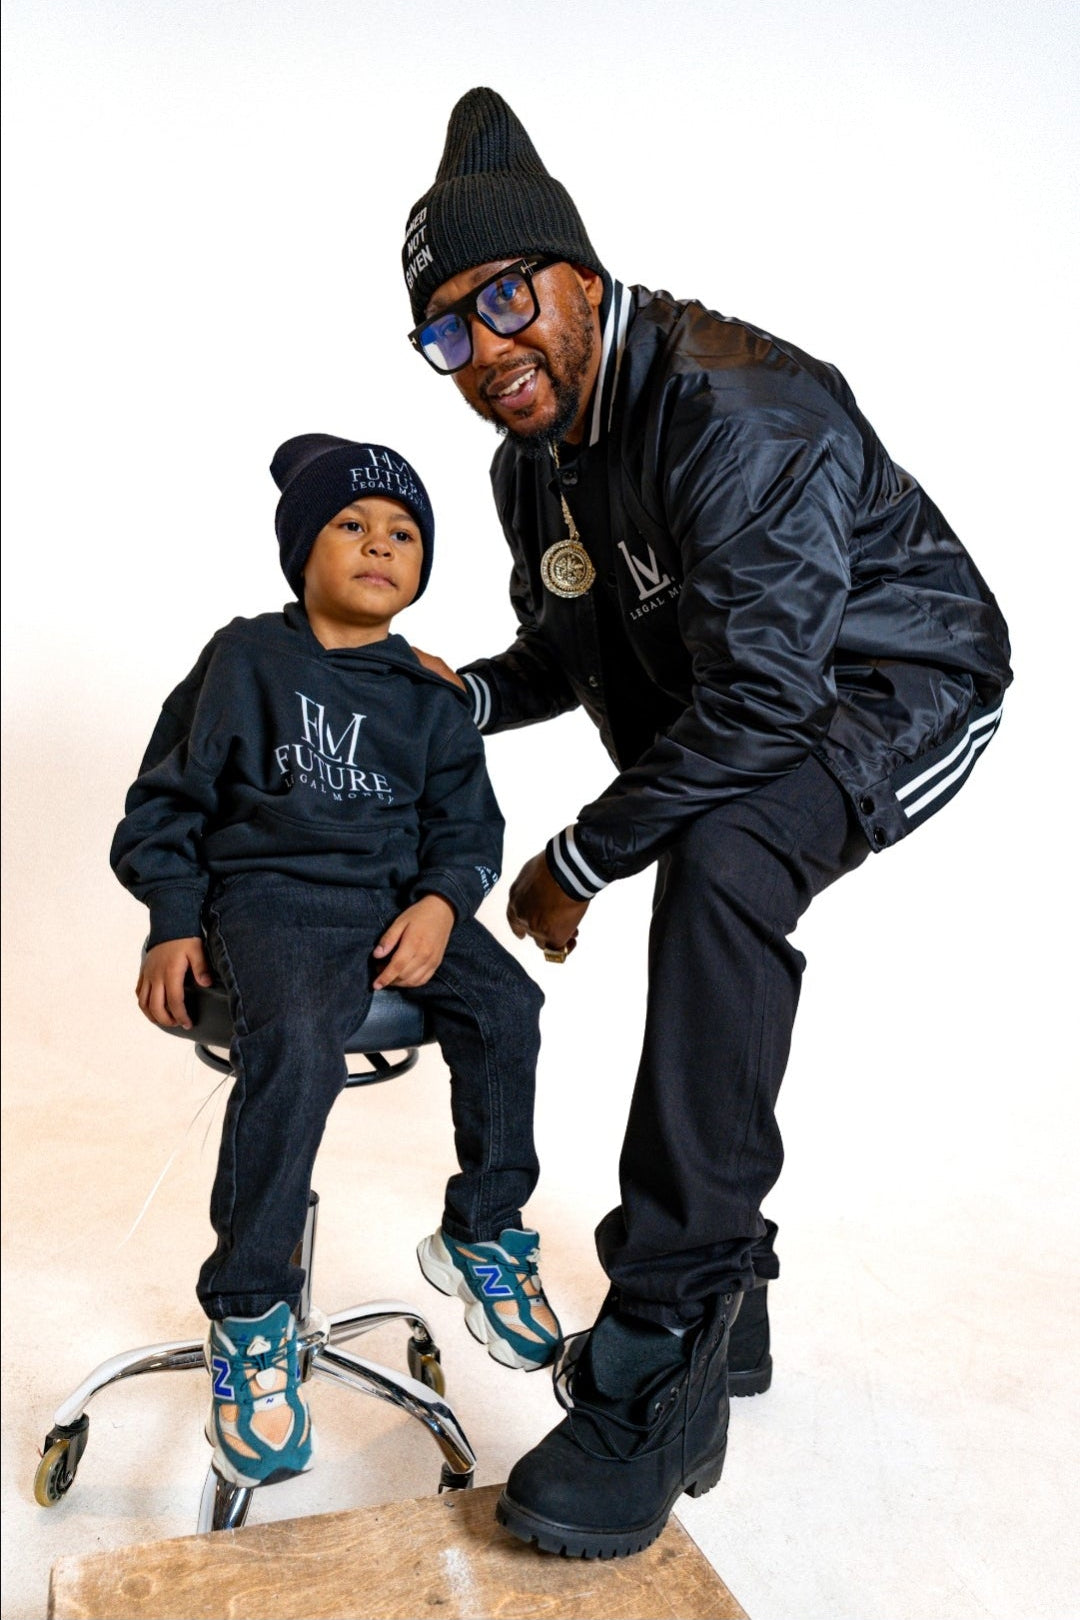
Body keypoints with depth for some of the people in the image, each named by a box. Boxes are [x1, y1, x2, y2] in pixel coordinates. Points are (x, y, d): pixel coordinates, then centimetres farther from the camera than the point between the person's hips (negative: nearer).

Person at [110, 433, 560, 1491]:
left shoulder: (429, 699, 15)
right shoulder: (245, 659, 6)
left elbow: (466, 826, 13)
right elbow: (166, 804, 7)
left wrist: (442, 901, -9)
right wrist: (174, 924, -5)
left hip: (404, 904, 4)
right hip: (271, 897, -4)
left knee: (505, 1003, -22)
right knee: (299, 1041, -33)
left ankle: (480, 1234, 0)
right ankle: (248, 1310, -16)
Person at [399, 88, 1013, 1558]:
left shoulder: (739, 410, -28)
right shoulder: (535, 463, 1)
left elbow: (758, 702, -32)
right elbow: (569, 650, 13)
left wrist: (580, 860, -24)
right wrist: (469, 696, -8)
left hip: (898, 691, -9)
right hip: (738, 712, 9)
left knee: (716, 868, -36)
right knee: (714, 952, 12)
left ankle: (659, 1371, -29)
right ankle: (724, 1313, 34)